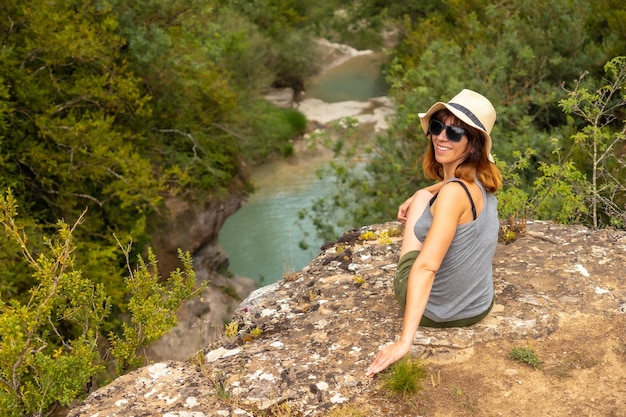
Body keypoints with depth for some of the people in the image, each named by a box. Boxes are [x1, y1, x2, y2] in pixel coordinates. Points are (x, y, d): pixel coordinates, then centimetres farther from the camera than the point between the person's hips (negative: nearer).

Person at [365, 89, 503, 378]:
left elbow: (426, 266, -35)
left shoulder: (453, 193, -28)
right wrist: (418, 197, 16)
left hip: (434, 312, -6)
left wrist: (404, 341, -37)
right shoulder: (480, 179, -4)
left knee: (422, 198, 11)